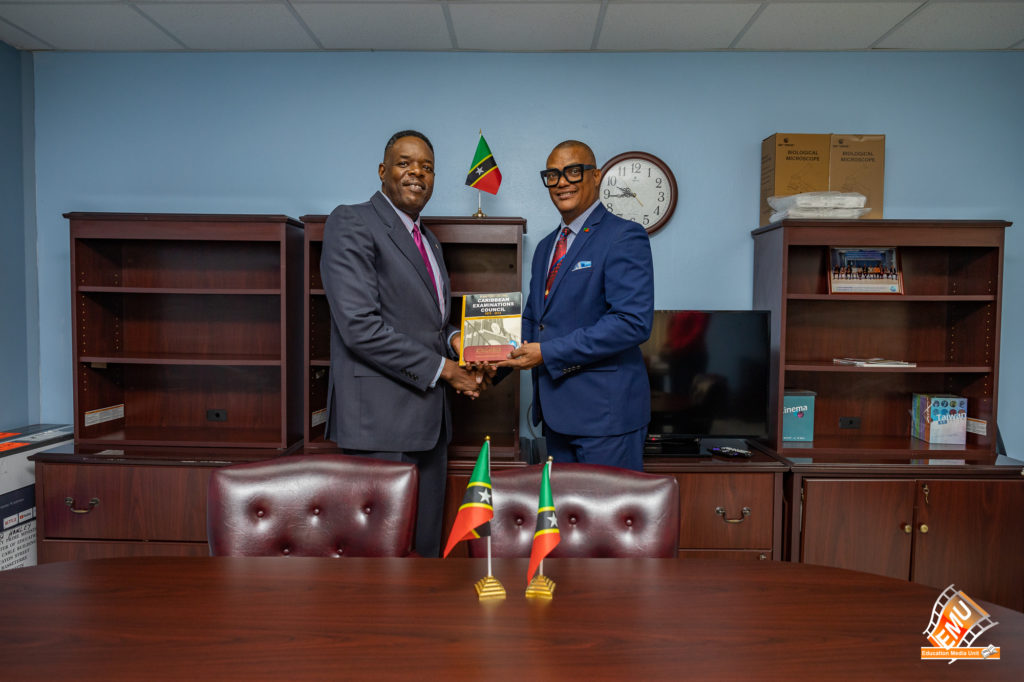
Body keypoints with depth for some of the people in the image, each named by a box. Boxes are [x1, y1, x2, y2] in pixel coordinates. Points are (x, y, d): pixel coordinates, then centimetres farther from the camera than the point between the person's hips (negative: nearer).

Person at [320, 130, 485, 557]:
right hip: (380, 423, -8)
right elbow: (360, 327, -18)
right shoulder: (351, 224, -8)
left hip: (428, 419, 9)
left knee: (426, 542, 15)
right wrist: (440, 368, -12)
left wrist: (454, 340, 2)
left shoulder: (429, 241, 20)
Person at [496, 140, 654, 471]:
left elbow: (633, 322, -21)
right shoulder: (546, 246, 17)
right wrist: (502, 352, 3)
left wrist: (548, 353, -20)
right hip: (558, 411, 8)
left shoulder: (625, 237, -10)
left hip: (606, 410, -8)